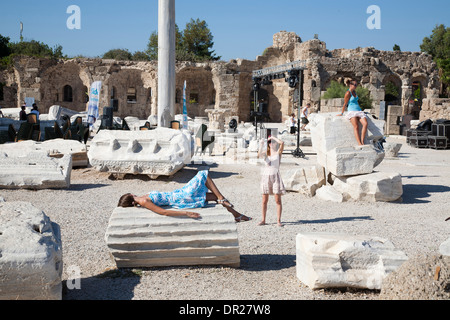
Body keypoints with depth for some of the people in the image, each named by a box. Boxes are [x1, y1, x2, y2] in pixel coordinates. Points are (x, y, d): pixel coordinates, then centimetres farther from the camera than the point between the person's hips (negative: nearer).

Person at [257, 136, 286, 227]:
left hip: (275, 176, -2)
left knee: (278, 200, -4)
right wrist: (261, 145, -20)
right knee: (264, 200, 4)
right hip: (265, 176, 2)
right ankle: (263, 220, 10)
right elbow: (259, 155, -13)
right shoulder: (265, 153, 9)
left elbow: (282, 143, -16)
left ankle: (278, 220, 1)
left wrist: (273, 137, -5)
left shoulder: (278, 152, 3)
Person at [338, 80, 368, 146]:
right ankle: (359, 144, -40)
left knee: (365, 124, -22)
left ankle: (362, 142, -24)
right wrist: (342, 113, 7)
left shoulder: (354, 91, 19)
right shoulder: (348, 93, -4)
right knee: (356, 126, -29)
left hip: (359, 111, 7)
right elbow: (345, 104, 1)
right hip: (352, 112, -7)